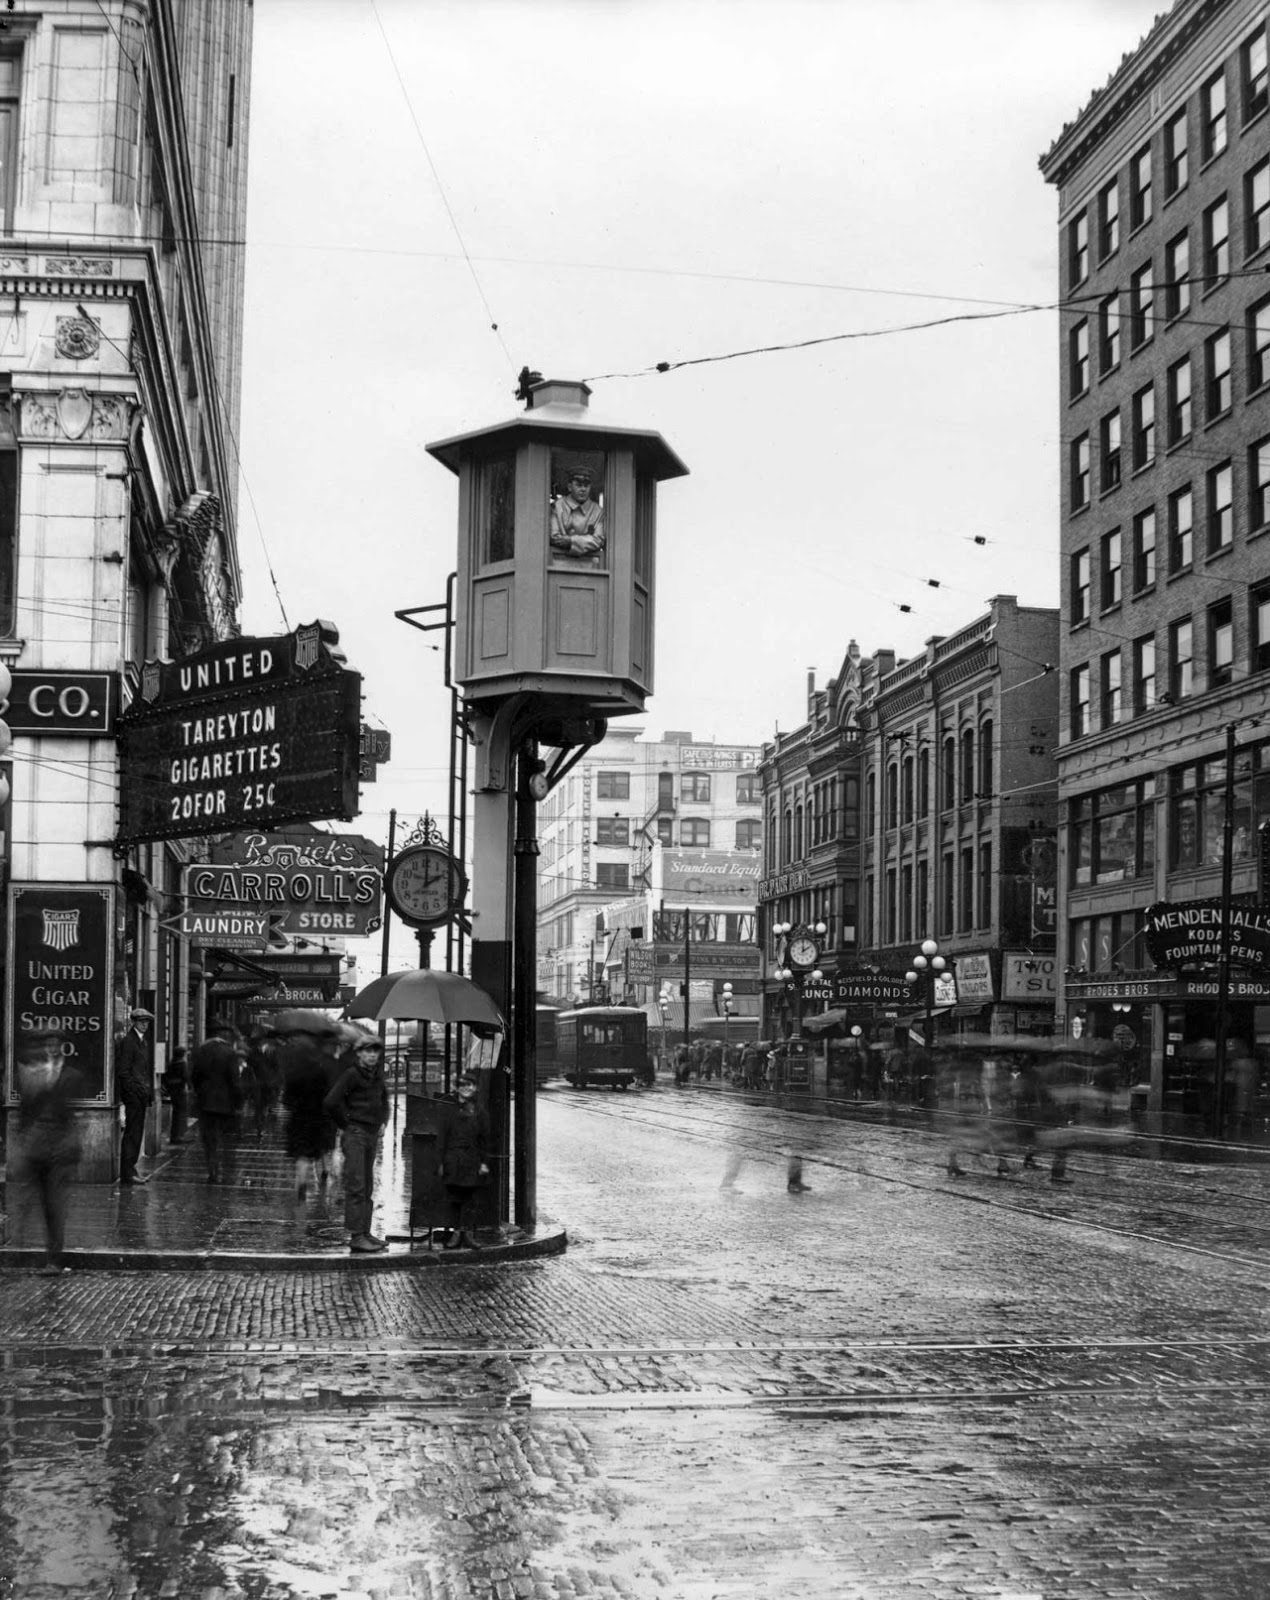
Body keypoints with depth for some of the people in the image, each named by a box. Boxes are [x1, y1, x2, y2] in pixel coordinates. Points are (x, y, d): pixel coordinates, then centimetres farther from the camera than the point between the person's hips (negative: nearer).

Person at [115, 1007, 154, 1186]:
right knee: (132, 1133, -8)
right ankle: (127, 1173, -5)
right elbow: (123, 1071, -15)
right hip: (133, 1095, -9)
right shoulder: (128, 1041, -10)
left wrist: (149, 1092, 15)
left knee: (137, 1133, 11)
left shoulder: (143, 1041, 17)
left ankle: (130, 1169, 17)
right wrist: (136, 1089, -17)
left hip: (141, 1094, 9)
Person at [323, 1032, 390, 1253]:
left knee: (367, 1187, 10)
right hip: (355, 1134, -8)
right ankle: (356, 1236, -13)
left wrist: (382, 1122, 17)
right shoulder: (351, 1074, -12)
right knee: (356, 1186, -11)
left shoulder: (376, 1075, 12)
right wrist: (344, 1125, -8)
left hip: (372, 1134, 8)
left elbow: (384, 1098, 31)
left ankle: (364, 1233, 16)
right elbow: (330, 1102, -18)